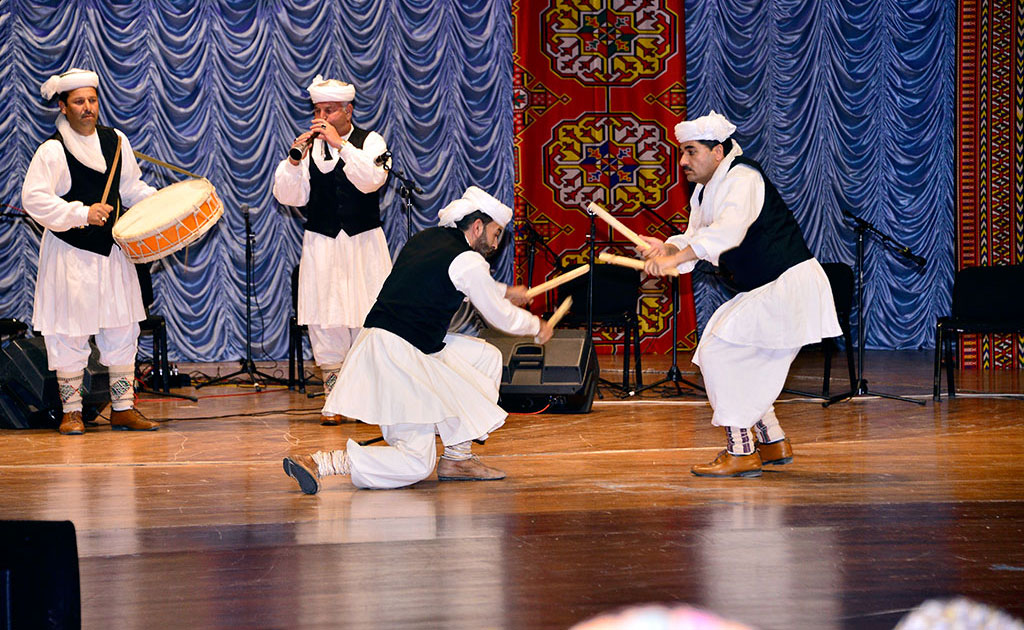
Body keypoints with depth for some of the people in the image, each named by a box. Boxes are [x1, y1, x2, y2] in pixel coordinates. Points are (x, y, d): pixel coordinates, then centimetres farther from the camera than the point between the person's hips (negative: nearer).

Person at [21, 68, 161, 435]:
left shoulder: (116, 141, 7)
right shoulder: (52, 151, -10)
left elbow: (131, 188, 17)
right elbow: (34, 199, -16)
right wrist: (82, 214, -22)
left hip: (113, 251, 5)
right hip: (69, 253, -5)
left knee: (123, 330, 6)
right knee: (70, 334, -1)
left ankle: (123, 408, 15)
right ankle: (71, 411, 10)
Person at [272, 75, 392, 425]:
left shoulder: (370, 142, 2)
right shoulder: (307, 146, 6)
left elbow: (371, 180, -18)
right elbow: (288, 196, 0)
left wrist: (340, 144, -21)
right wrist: (294, 159, -14)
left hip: (364, 243, -2)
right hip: (321, 245, 2)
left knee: (367, 320, -4)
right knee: (326, 324, -1)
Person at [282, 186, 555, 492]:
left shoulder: (425, 238, 15)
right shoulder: (467, 261, -9)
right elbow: (501, 317, 2)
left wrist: (504, 292, 45)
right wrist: (536, 326, 21)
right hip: (399, 356, -9)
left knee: (487, 357, 18)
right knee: (416, 464, -7)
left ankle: (457, 457, 18)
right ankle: (317, 463, -16)